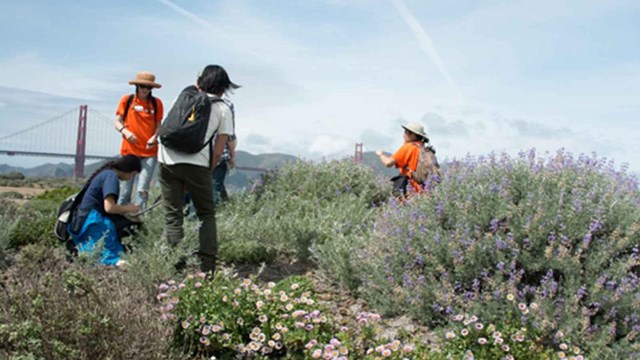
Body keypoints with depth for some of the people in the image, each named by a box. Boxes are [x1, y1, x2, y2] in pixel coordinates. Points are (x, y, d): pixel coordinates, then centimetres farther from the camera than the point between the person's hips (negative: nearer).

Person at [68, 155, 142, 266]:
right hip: (91, 222, -11)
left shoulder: (106, 173, 18)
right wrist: (128, 208, -3)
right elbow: (109, 207, -19)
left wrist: (126, 210, 13)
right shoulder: (111, 176, -11)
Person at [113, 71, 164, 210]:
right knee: (125, 192, 3)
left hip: (149, 152, 0)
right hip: (129, 151, 0)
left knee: (142, 191, -9)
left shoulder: (156, 103, 5)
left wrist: (155, 137, -12)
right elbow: (117, 122, 6)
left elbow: (158, 125, 8)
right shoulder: (127, 100, 4)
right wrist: (125, 131, -15)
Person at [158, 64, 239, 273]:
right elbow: (218, 151, 5)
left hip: (167, 159, 2)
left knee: (172, 215, 10)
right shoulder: (223, 110, 10)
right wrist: (208, 172, 15)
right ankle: (207, 267, 6)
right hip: (196, 163, -2)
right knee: (206, 215, 13)